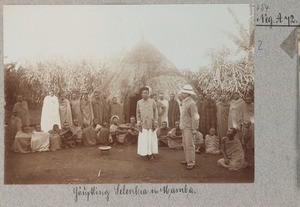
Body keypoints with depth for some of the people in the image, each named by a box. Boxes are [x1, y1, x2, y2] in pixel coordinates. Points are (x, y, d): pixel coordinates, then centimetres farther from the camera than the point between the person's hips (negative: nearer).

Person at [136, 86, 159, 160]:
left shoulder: (152, 102, 1)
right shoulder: (139, 102, 6)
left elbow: (156, 112, 3)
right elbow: (138, 114, 11)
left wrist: (155, 122, -2)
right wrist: (138, 122, 4)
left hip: (151, 123, -1)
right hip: (143, 124, 1)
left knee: (152, 138, 0)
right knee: (144, 139, 0)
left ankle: (154, 152, 8)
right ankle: (146, 153, 8)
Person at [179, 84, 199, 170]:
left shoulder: (191, 103, -17)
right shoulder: (184, 101, 11)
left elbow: (195, 117, -17)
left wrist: (194, 129, -17)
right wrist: (180, 124, 14)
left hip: (189, 128, -9)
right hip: (184, 127, 9)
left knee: (189, 145, -4)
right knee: (184, 144, 15)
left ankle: (191, 163, 4)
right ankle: (187, 160, 27)